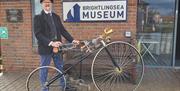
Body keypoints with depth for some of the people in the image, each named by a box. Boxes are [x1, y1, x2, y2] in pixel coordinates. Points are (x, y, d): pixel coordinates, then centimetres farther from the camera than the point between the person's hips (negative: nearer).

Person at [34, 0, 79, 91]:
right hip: (45, 48, -4)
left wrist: (72, 40, -3)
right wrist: (51, 43, -25)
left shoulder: (56, 17, 11)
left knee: (61, 69, 13)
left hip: (56, 47, 5)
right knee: (44, 70, 8)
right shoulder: (38, 17, -5)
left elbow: (62, 30, 9)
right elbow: (38, 34, -15)